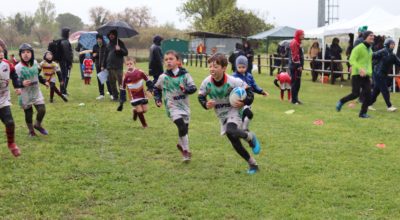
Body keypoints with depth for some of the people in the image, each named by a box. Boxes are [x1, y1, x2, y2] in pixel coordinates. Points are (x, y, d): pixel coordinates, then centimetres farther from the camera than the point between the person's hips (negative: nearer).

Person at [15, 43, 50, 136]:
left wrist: (44, 81, 13)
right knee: (28, 113, 7)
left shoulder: (35, 63, -1)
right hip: (25, 95, -4)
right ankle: (31, 131, 29)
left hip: (36, 92, 4)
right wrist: (22, 83, -36)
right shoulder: (18, 67, -19)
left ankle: (38, 125, 26)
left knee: (42, 110, -3)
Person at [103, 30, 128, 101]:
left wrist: (120, 49, -22)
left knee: (120, 82, -8)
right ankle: (115, 96, 16)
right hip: (110, 67, 6)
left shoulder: (120, 43, 1)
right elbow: (106, 55, 21)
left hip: (118, 67, -5)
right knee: (112, 83, 8)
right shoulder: (109, 44, 16)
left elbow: (126, 53, -4)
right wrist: (104, 65, 18)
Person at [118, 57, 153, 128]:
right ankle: (144, 125, 12)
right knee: (140, 110, -9)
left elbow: (147, 80, 3)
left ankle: (135, 111, 35)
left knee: (145, 110, 2)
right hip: (134, 96, -2)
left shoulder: (140, 72, -10)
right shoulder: (126, 76, -9)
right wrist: (122, 100, -2)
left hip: (142, 94, 2)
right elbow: (123, 88, -1)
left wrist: (150, 88, -7)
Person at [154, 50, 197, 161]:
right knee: (182, 126, -21)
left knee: (185, 128, 11)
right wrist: (158, 100, 7)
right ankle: (185, 150, -7)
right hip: (173, 107, -2)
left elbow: (193, 88, -10)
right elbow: (156, 88, 17)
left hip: (184, 106, 2)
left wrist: (186, 89, -29)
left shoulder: (185, 75, -3)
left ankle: (181, 144, 43)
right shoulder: (163, 77, 0)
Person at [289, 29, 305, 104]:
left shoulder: (298, 43, 19)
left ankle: (295, 98, 20)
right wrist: (298, 66, -23)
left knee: (297, 83, 13)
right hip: (295, 66, -10)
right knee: (295, 82, -6)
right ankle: (294, 100, -2)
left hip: (298, 66, 10)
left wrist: (300, 65, 21)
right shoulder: (294, 43, -14)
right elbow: (295, 55, -21)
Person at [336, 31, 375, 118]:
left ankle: (363, 113, 7)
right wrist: (360, 69, -30)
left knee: (368, 94, -2)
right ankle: (341, 102, 14)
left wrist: (370, 72, 11)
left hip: (366, 75, 7)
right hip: (357, 74, -7)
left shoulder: (370, 49, 16)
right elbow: (352, 60, -18)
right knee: (355, 94, -9)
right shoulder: (359, 48, -10)